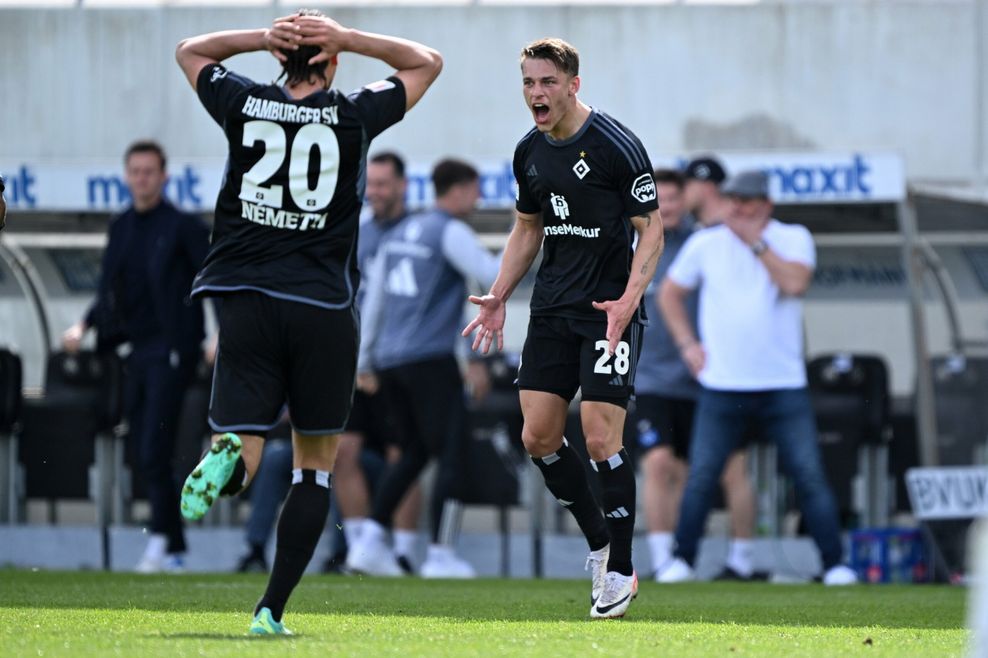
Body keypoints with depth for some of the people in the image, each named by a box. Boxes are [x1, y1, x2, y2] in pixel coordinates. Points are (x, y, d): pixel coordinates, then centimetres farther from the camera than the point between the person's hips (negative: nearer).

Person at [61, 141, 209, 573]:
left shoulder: (183, 227, -6)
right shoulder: (121, 228, 13)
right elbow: (109, 290, 22)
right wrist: (85, 325, 8)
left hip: (171, 350, -7)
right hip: (138, 351, 7)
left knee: (154, 453, -14)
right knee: (146, 457, 7)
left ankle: (161, 539, -11)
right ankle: (174, 549, 13)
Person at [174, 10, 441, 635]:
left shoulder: (243, 105, 3)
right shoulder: (354, 115, -1)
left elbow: (190, 50, 24)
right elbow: (427, 62, 16)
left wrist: (264, 37, 12)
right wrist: (346, 37, 7)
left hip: (247, 302, 1)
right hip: (323, 308, -1)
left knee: (244, 454, 0)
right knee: (316, 465, 11)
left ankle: (229, 457, -38)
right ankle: (272, 609, 3)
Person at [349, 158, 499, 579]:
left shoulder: (400, 234, 18)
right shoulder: (450, 233, -6)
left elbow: (374, 301, 20)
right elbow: (496, 277, -14)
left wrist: (366, 361, 25)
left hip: (390, 359, 8)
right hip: (430, 360, -8)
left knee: (414, 454, 16)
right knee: (451, 456, -2)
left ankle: (371, 542, 7)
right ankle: (440, 554, -6)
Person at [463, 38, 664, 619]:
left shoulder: (616, 145, -12)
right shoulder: (530, 151, 8)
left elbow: (651, 228, -10)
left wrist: (629, 299, -22)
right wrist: (499, 297, 10)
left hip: (610, 308, -7)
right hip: (553, 309, 7)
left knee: (601, 438, -13)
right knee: (539, 436, 1)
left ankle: (621, 569, -1)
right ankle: (600, 543, 19)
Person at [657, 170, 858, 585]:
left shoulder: (793, 239, 2)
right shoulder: (705, 244, 6)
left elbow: (795, 283, -18)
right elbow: (670, 293, 18)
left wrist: (756, 242, -14)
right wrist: (688, 344, 7)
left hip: (783, 386, -1)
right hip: (722, 387, 1)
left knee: (810, 475, -5)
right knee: (701, 477, -4)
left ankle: (834, 564, 0)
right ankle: (682, 561, 7)